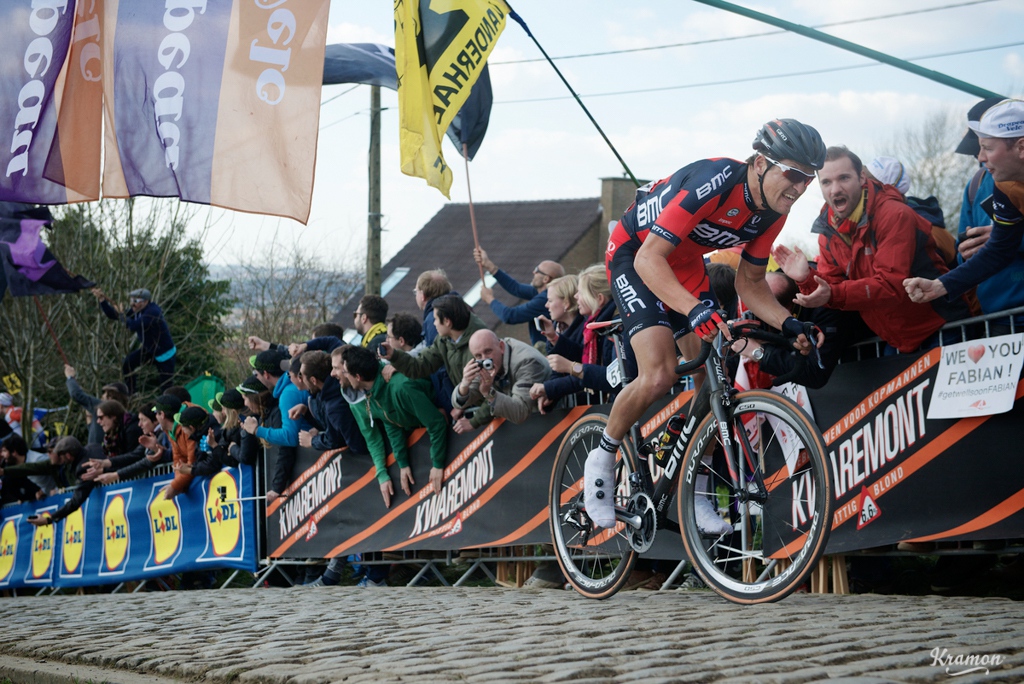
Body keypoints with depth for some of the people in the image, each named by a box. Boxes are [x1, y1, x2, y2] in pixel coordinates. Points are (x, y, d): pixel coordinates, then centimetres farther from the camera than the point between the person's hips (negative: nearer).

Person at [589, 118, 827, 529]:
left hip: (686, 265, 7)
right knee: (659, 375, -24)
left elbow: (750, 282, 1)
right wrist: (695, 309, -52)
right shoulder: (715, 182, -35)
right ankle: (603, 458, 0)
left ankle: (694, 493, 11)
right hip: (634, 255, -7)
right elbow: (650, 258, -38)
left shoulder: (773, 211, -11)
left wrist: (787, 323, -18)